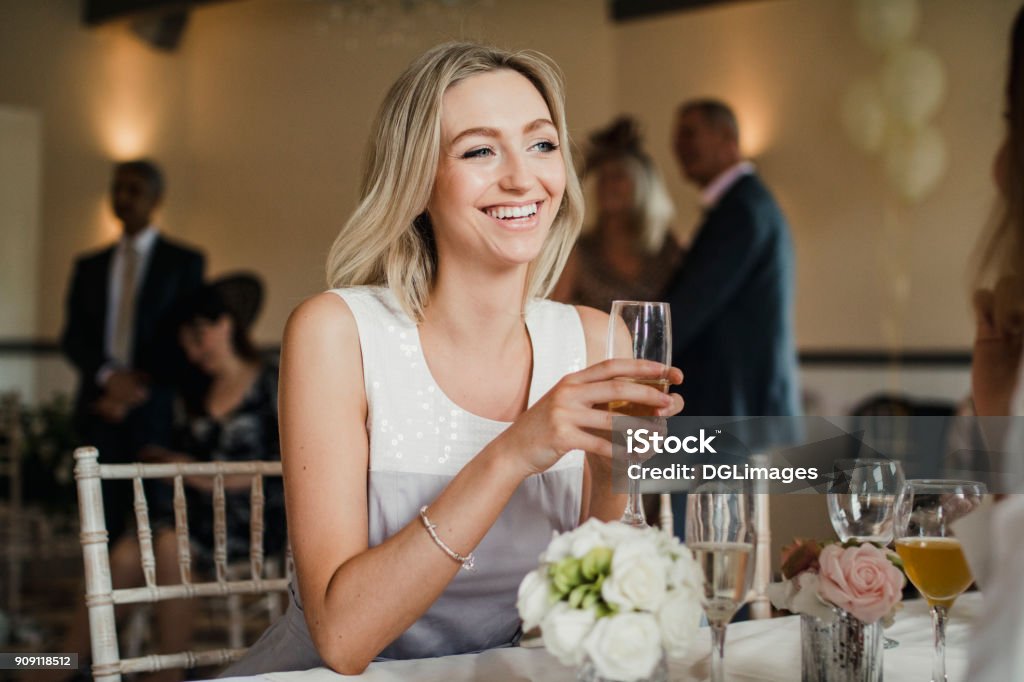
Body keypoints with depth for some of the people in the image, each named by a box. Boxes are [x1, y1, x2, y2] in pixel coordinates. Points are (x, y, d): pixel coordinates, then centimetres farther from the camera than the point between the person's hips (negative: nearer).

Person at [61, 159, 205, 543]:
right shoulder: (90, 266, 18)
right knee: (105, 524, -2)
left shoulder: (184, 262, 7)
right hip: (102, 410, 3)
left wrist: (136, 391, -7)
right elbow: (73, 338, 10)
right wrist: (108, 375, -10)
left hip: (156, 412, -3)